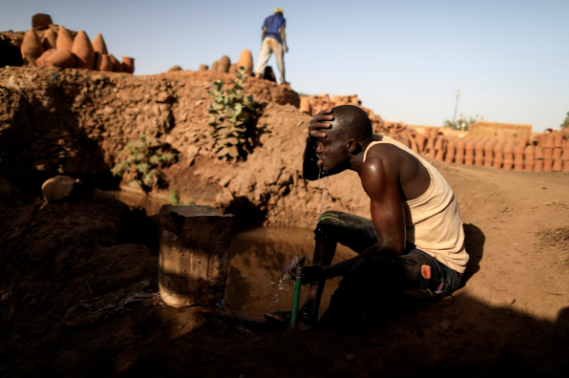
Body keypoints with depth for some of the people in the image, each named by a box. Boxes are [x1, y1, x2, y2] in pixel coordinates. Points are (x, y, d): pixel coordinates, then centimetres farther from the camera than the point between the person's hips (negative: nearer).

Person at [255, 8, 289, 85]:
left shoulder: (267, 19, 23)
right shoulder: (282, 19, 12)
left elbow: (264, 31, 12)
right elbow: (282, 31, -3)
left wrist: (262, 43, 11)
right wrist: (285, 44, -4)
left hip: (267, 39, 3)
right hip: (277, 40, -3)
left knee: (263, 58, -14)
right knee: (280, 60, 6)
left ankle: (258, 74, -37)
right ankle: (282, 80, 9)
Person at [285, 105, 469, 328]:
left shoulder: (376, 164, -28)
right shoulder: (366, 147, -2)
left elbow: (392, 246, -29)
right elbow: (311, 174, 9)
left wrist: (324, 272, -27)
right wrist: (312, 138, -11)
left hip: (440, 266, -10)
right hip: (406, 244, 10)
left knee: (363, 267, -41)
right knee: (328, 221, 14)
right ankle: (310, 311, 10)